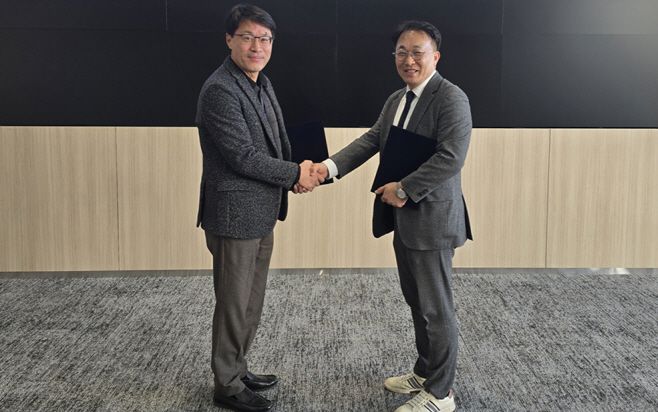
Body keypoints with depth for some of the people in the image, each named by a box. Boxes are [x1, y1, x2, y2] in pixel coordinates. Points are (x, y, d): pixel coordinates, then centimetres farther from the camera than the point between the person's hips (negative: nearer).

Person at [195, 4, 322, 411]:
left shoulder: (262, 84, 11)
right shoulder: (220, 91, -18)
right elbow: (242, 156, -21)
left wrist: (296, 172, -1)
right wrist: (295, 174, -12)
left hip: (260, 212, 9)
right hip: (235, 214, -9)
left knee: (252, 301, 18)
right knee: (234, 303, 4)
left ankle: (238, 368, 34)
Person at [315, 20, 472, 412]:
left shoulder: (451, 99, -15)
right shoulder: (396, 100, 13)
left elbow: (451, 158, -23)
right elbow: (371, 140, 7)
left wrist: (403, 190, -19)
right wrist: (330, 166, -7)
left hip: (432, 218, -9)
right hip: (405, 218, 9)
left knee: (436, 308, 2)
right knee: (417, 302, 20)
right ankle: (425, 372, 36)